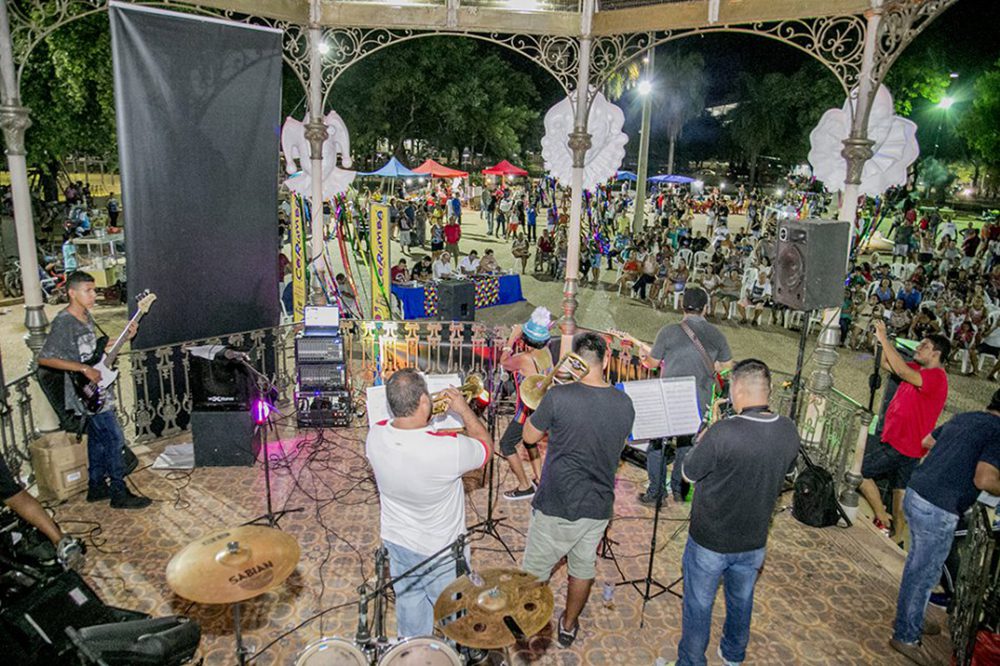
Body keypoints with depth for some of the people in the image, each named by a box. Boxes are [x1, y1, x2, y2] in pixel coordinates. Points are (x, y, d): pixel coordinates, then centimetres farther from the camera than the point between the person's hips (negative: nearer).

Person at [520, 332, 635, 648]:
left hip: (557, 506, -4)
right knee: (583, 567, 25)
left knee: (534, 573, 16)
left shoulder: (559, 396, -21)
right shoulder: (624, 404, -5)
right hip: (599, 506, 5)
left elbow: (529, 436, -6)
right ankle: (568, 626, 44)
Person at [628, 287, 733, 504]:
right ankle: (679, 490, 28)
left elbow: (652, 363, -1)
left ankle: (654, 492, 15)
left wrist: (643, 349, 18)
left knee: (656, 442, 11)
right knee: (687, 445, 19)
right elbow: (727, 367, 9)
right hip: (699, 402, 3)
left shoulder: (669, 332, -11)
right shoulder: (717, 335, -1)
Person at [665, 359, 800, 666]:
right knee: (742, 601, 29)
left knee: (698, 607, 16)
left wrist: (704, 439, -1)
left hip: (710, 541, -5)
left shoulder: (723, 432, -32)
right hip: (754, 542, 6)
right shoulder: (789, 431, -13)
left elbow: (689, 474, -17)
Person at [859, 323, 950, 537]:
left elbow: (901, 371, -33)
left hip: (900, 445, -9)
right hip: (899, 440, 9)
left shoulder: (936, 377, -20)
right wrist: (884, 339, -1)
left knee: (857, 470, -5)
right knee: (900, 490, 15)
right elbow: (887, 364, 13)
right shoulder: (919, 370, 9)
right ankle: (898, 536, 24)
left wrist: (884, 339, -28)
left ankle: (883, 521, 3)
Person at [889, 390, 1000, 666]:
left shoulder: (964, 418, 12)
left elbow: (927, 441, 27)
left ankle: (910, 619, 40)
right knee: (925, 575, 6)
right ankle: (906, 637, 20)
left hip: (915, 494, 8)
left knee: (917, 563, 24)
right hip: (937, 511, -8)